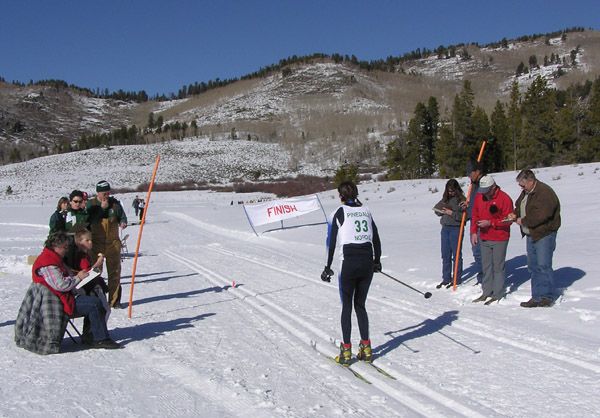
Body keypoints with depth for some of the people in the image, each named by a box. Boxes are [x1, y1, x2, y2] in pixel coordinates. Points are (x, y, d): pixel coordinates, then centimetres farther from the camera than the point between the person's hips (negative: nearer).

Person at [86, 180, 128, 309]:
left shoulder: (114, 202, 5)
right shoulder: (91, 204, 0)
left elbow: (122, 216, 8)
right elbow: (89, 220, -13)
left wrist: (123, 222, -15)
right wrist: (102, 208, -16)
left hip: (113, 243, 2)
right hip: (96, 243, -2)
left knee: (114, 272, 5)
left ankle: (114, 300, 14)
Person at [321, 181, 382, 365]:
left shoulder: (339, 212, -1)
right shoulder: (366, 211, 12)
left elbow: (332, 241, -4)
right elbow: (376, 239, 16)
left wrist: (328, 267, 1)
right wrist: (377, 260, 29)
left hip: (349, 263, -4)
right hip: (367, 262, 4)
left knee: (346, 306, 7)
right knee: (360, 305, 16)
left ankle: (346, 351, 8)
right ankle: (366, 348, 16)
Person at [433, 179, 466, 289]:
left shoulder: (462, 200, -9)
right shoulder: (445, 199, 10)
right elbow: (436, 209, 14)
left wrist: (452, 213, -21)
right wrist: (441, 211, -6)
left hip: (456, 229, -6)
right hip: (445, 228, 6)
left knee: (456, 255, 2)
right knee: (445, 255, 12)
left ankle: (457, 279, 12)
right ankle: (446, 279, 21)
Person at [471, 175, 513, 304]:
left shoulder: (505, 199, -14)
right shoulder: (479, 197, 4)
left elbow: (508, 220, -14)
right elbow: (474, 215, 12)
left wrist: (490, 223, -21)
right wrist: (474, 232, 4)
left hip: (499, 239, -6)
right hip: (484, 238, 6)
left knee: (498, 267, 1)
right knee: (486, 267, 13)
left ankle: (497, 295, 9)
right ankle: (486, 293, 23)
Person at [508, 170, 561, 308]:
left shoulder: (545, 193, -18)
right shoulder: (526, 192, 12)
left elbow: (541, 215, -26)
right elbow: (519, 206, 25)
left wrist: (523, 221, -15)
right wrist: (515, 215, 2)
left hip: (544, 234, -9)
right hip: (531, 235, 9)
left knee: (543, 265, -7)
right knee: (533, 266, 11)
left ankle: (547, 297, 3)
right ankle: (537, 297, 17)